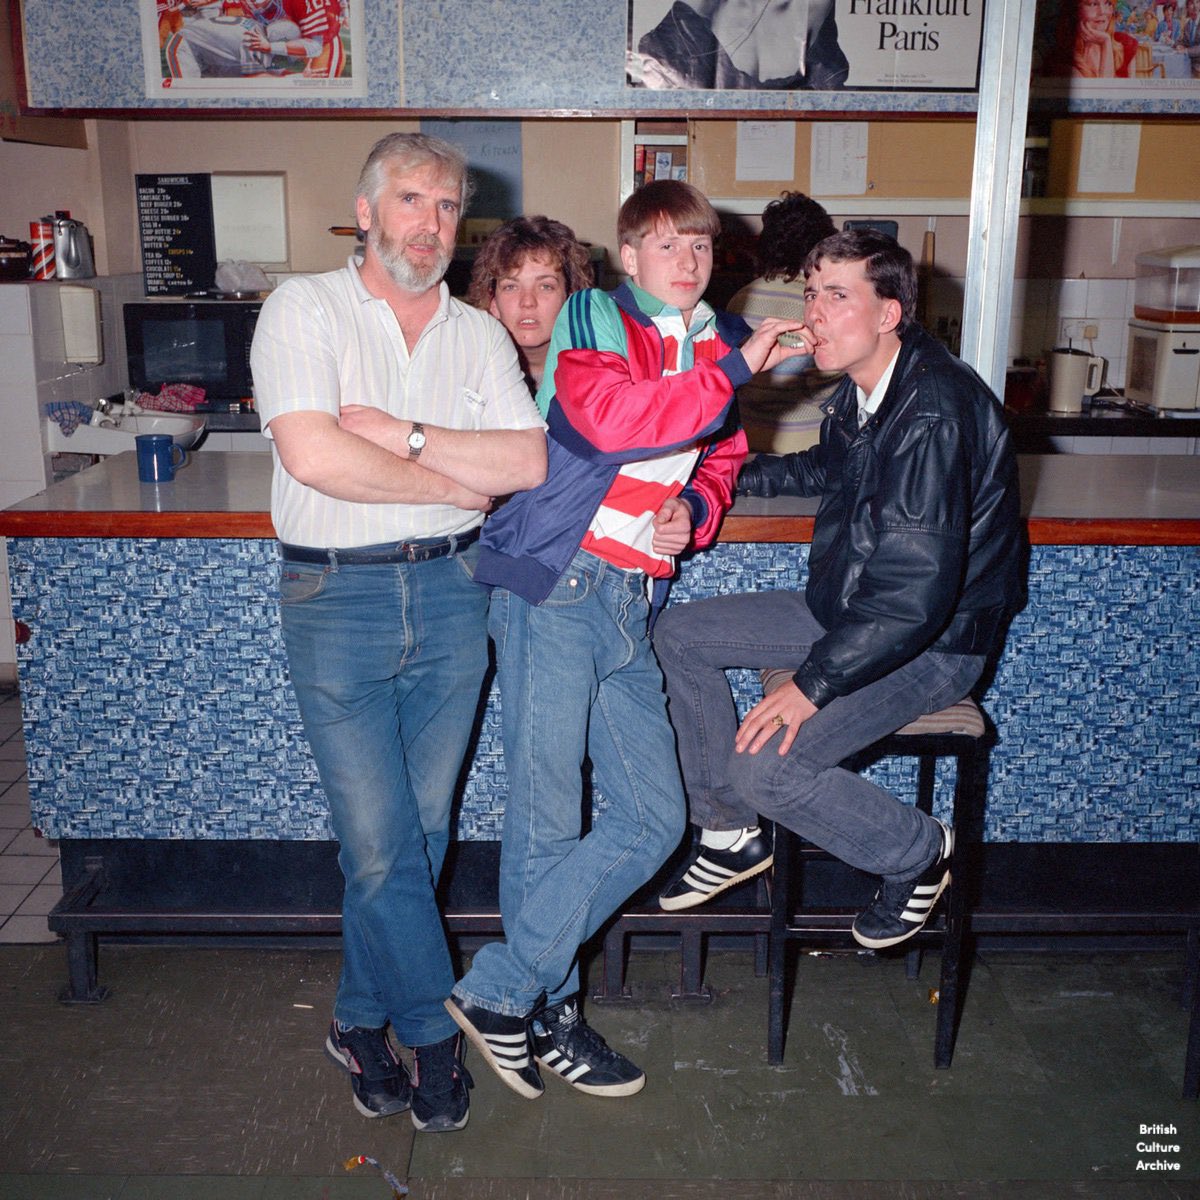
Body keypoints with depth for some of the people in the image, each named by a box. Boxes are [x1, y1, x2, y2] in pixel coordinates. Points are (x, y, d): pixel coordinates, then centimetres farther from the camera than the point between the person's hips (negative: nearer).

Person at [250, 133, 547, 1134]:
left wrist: (404, 433, -13)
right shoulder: (304, 308, -1)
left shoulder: (480, 334, 10)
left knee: (420, 829, 10)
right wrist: (459, 483, -8)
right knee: (380, 842, -1)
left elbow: (530, 462, -3)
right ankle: (436, 1034, 19)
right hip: (336, 598, -3)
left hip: (450, 593, 4)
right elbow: (312, 454, -18)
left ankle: (363, 1019, 29)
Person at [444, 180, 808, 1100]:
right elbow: (608, 416, -19)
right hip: (558, 583, -6)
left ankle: (503, 991, 13)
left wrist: (695, 508, 7)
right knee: (546, 818, -3)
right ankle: (544, 1012, 16)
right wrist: (735, 369, -18)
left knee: (655, 817, 3)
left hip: (634, 605, 7)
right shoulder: (593, 320, 1)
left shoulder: (720, 348, 19)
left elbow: (721, 457, 30)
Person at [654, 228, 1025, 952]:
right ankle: (733, 835, 13)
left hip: (937, 642, -9)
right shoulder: (866, 389, 2)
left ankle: (920, 852, 3)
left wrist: (812, 686, -30)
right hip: (852, 609, 10)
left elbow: (920, 588, -32)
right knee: (681, 634, 4)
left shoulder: (932, 411, -27)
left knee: (763, 765, -24)